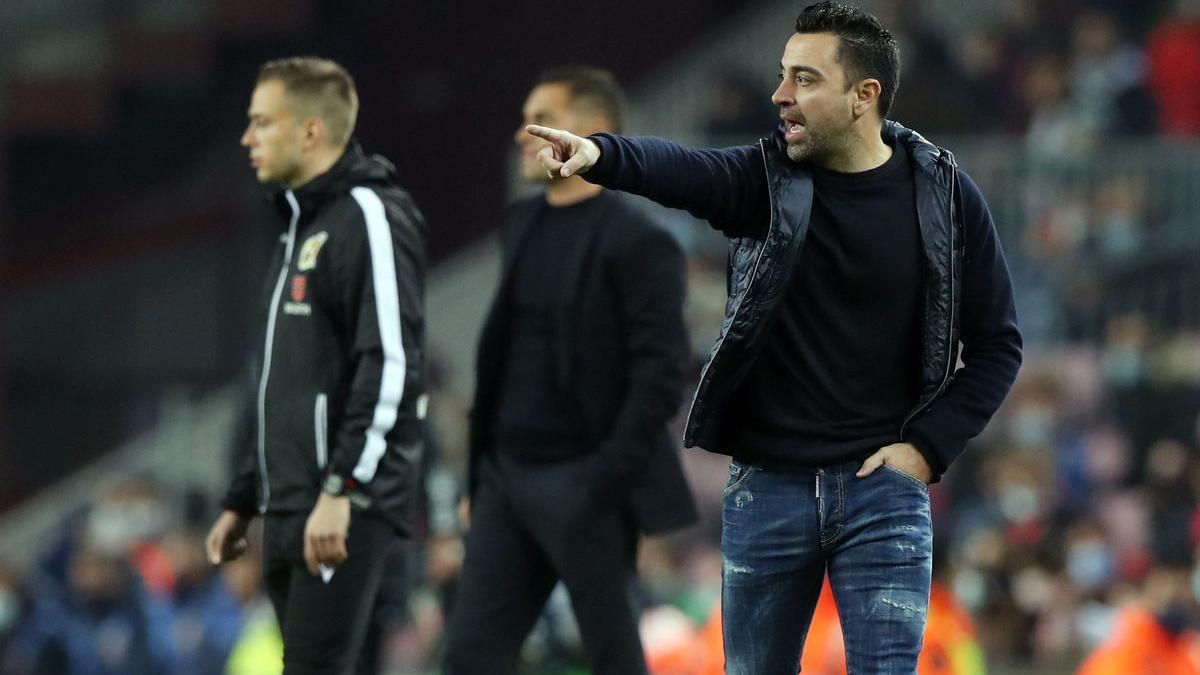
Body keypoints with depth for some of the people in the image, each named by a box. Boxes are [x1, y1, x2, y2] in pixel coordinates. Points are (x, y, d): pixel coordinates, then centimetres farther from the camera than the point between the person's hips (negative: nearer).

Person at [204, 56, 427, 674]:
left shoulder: (369, 218, -10)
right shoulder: (301, 225, 21)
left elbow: (391, 366, -20)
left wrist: (341, 490, -25)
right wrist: (243, 500, 24)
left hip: (347, 510, -10)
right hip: (290, 516, 10)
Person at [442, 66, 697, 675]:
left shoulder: (637, 244, -10)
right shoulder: (522, 225, 14)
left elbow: (661, 373, -15)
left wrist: (607, 479, -20)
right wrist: (480, 470, 16)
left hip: (581, 483, -8)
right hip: (508, 476, 8)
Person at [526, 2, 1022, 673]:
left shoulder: (943, 195, -2)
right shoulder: (764, 179, -2)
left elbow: (997, 341, 4)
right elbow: (677, 169, -24)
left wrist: (928, 447, -6)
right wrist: (598, 153, -45)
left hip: (883, 489, -2)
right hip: (767, 490, 2)